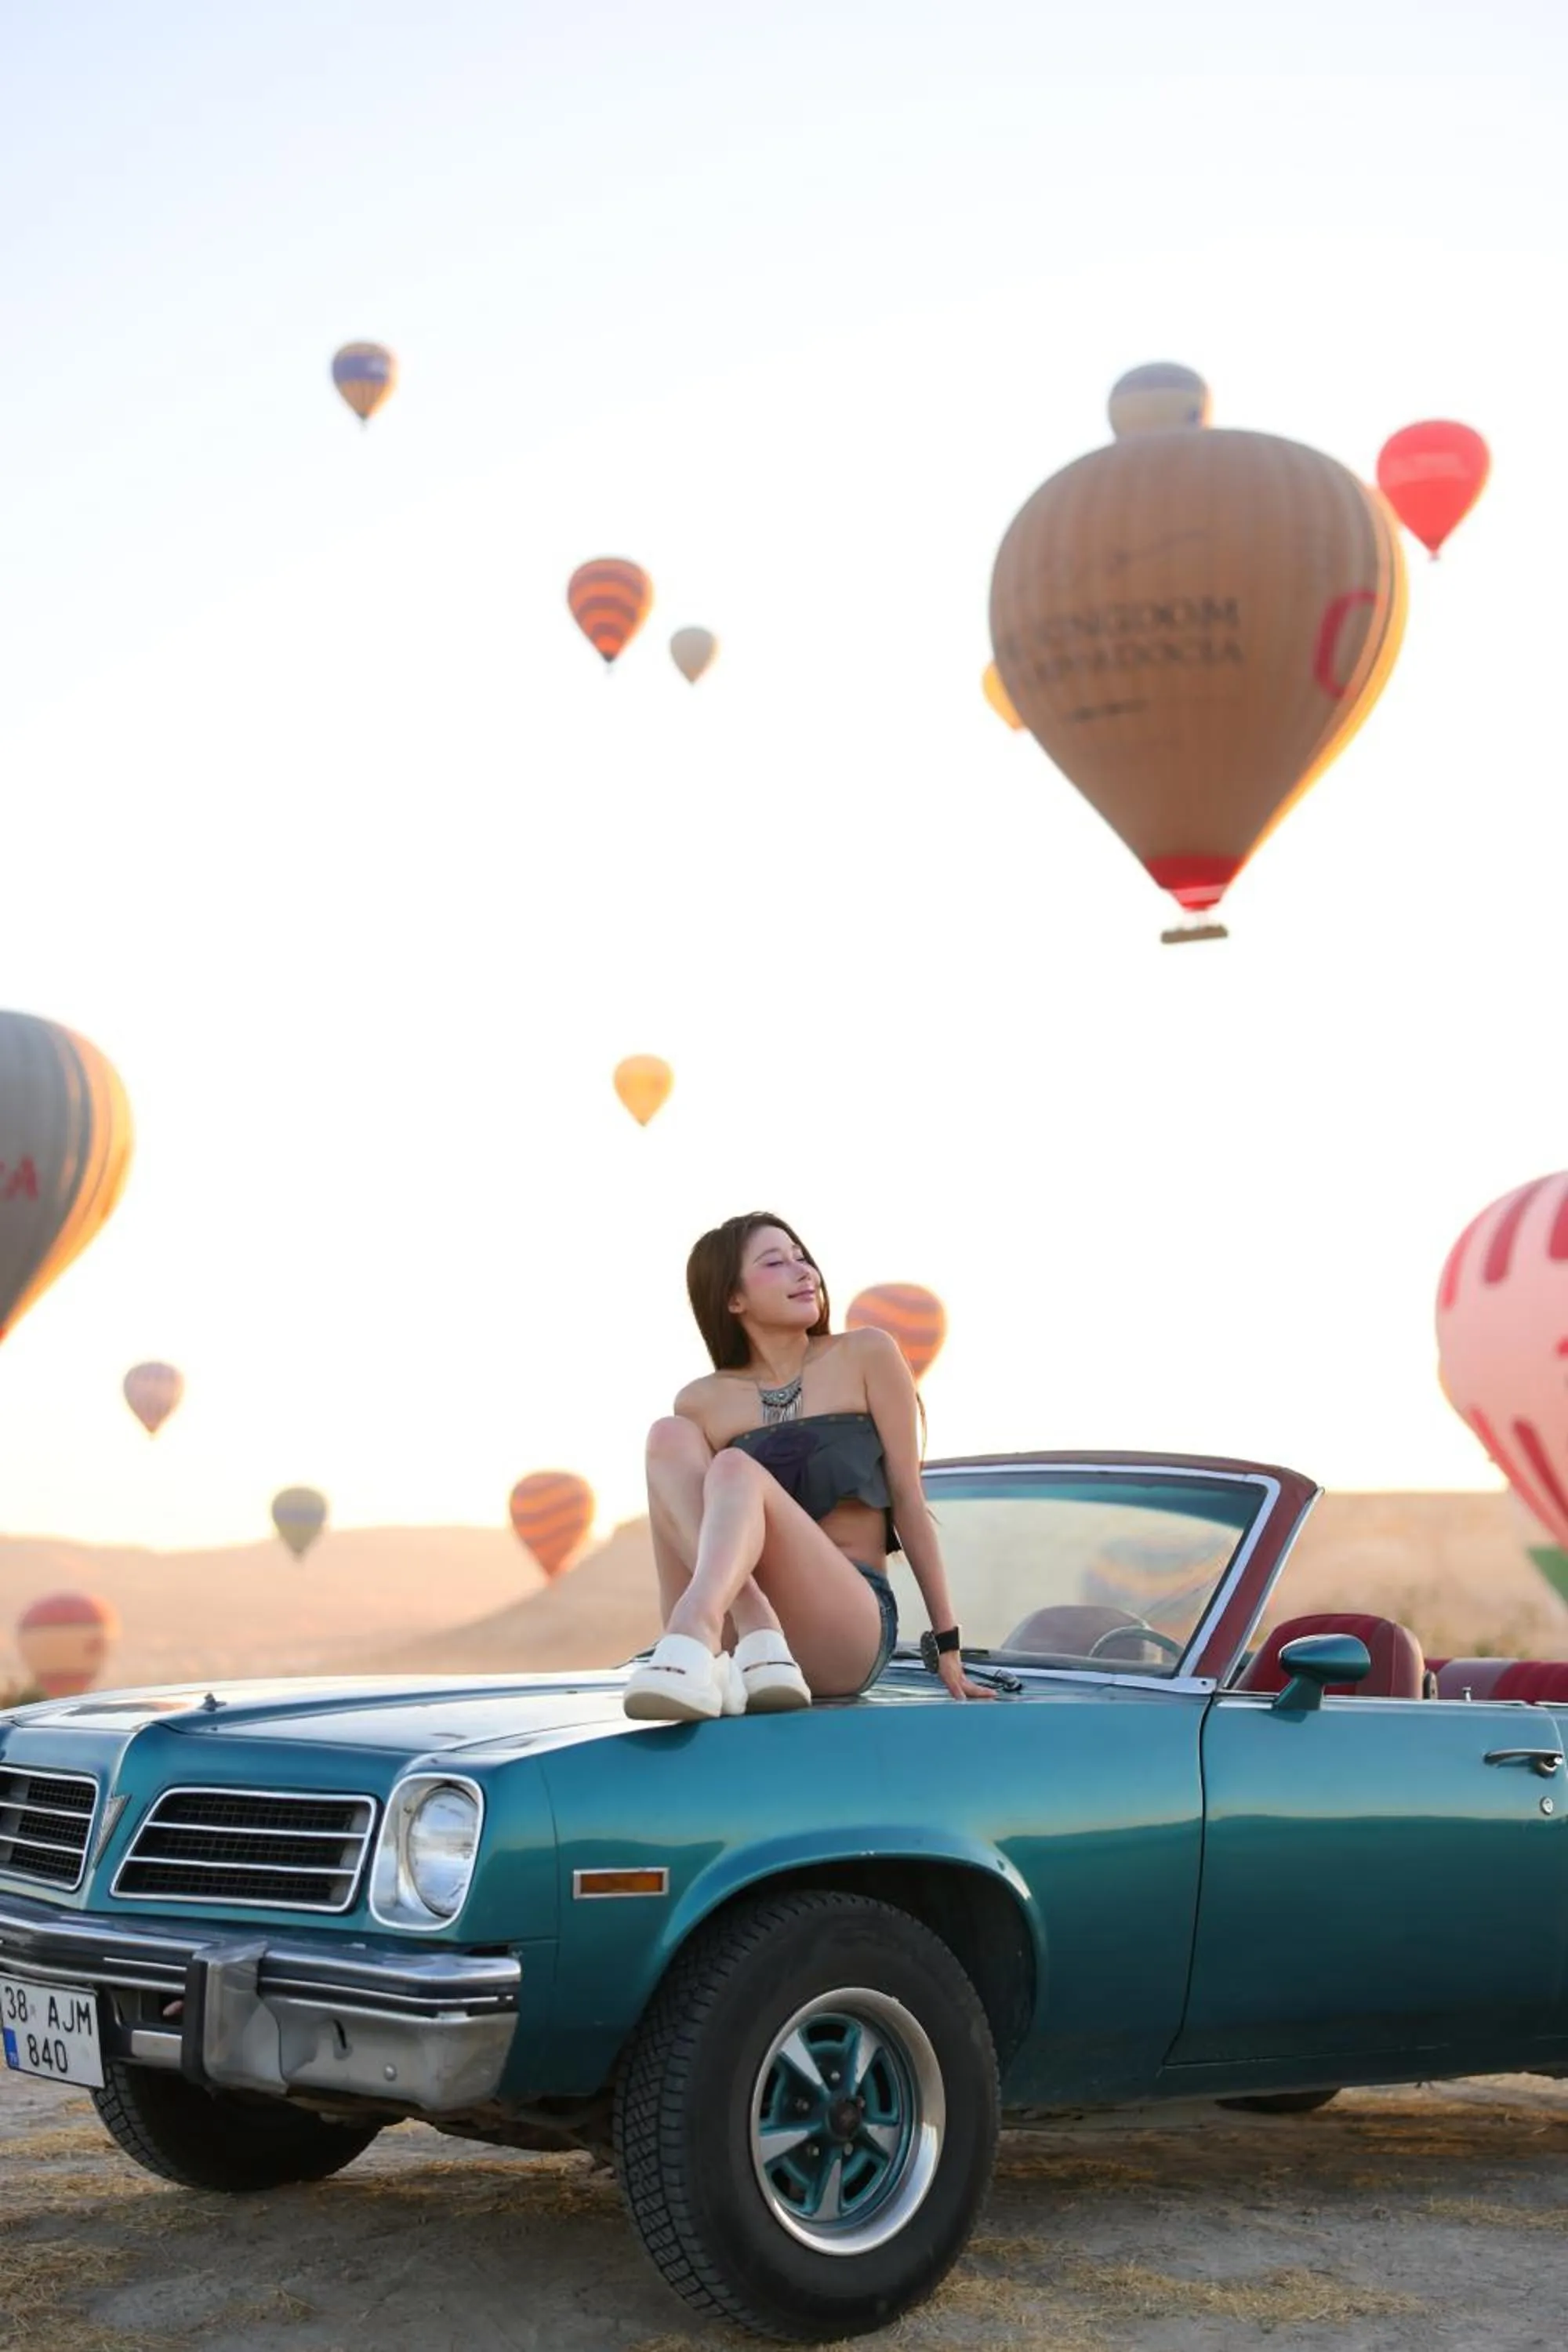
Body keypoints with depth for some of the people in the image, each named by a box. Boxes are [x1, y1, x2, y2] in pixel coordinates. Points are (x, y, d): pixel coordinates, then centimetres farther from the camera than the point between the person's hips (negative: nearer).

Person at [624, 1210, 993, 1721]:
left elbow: (908, 1500, 6)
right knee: (670, 1437, -18)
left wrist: (947, 1642, 5)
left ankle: (697, 1633, -61)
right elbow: (679, 1555, 15)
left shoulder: (866, 1357, 8)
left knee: (736, 1469, -29)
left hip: (852, 1625, -2)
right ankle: (757, 1639, -39)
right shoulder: (702, 1404, 12)